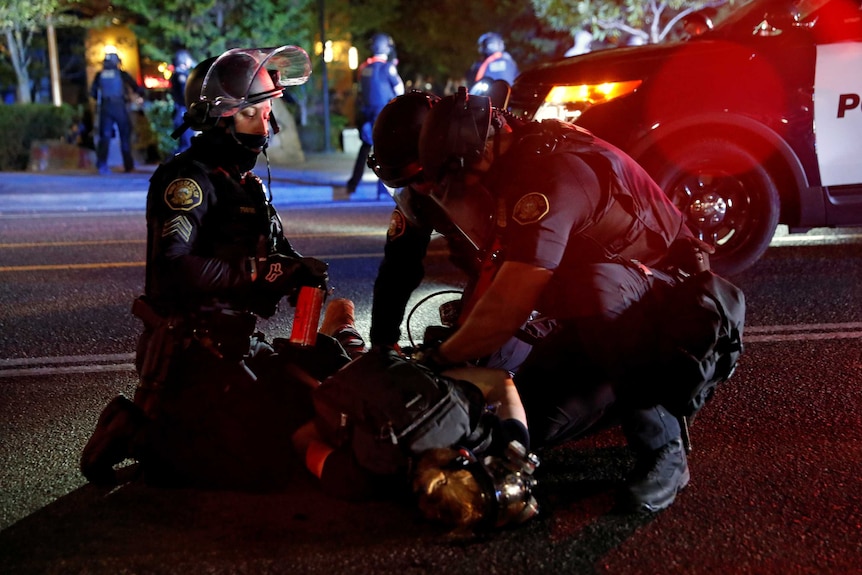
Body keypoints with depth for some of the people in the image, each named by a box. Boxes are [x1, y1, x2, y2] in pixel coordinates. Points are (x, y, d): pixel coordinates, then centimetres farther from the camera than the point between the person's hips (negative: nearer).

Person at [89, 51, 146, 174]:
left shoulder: (99, 75, 8)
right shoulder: (122, 74, 0)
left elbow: (92, 92, 9)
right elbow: (136, 87, 2)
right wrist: (141, 94, 22)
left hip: (105, 108, 2)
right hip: (119, 107, -2)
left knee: (105, 136, 4)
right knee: (125, 135, 9)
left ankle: (102, 164, -9)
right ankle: (128, 165, 12)